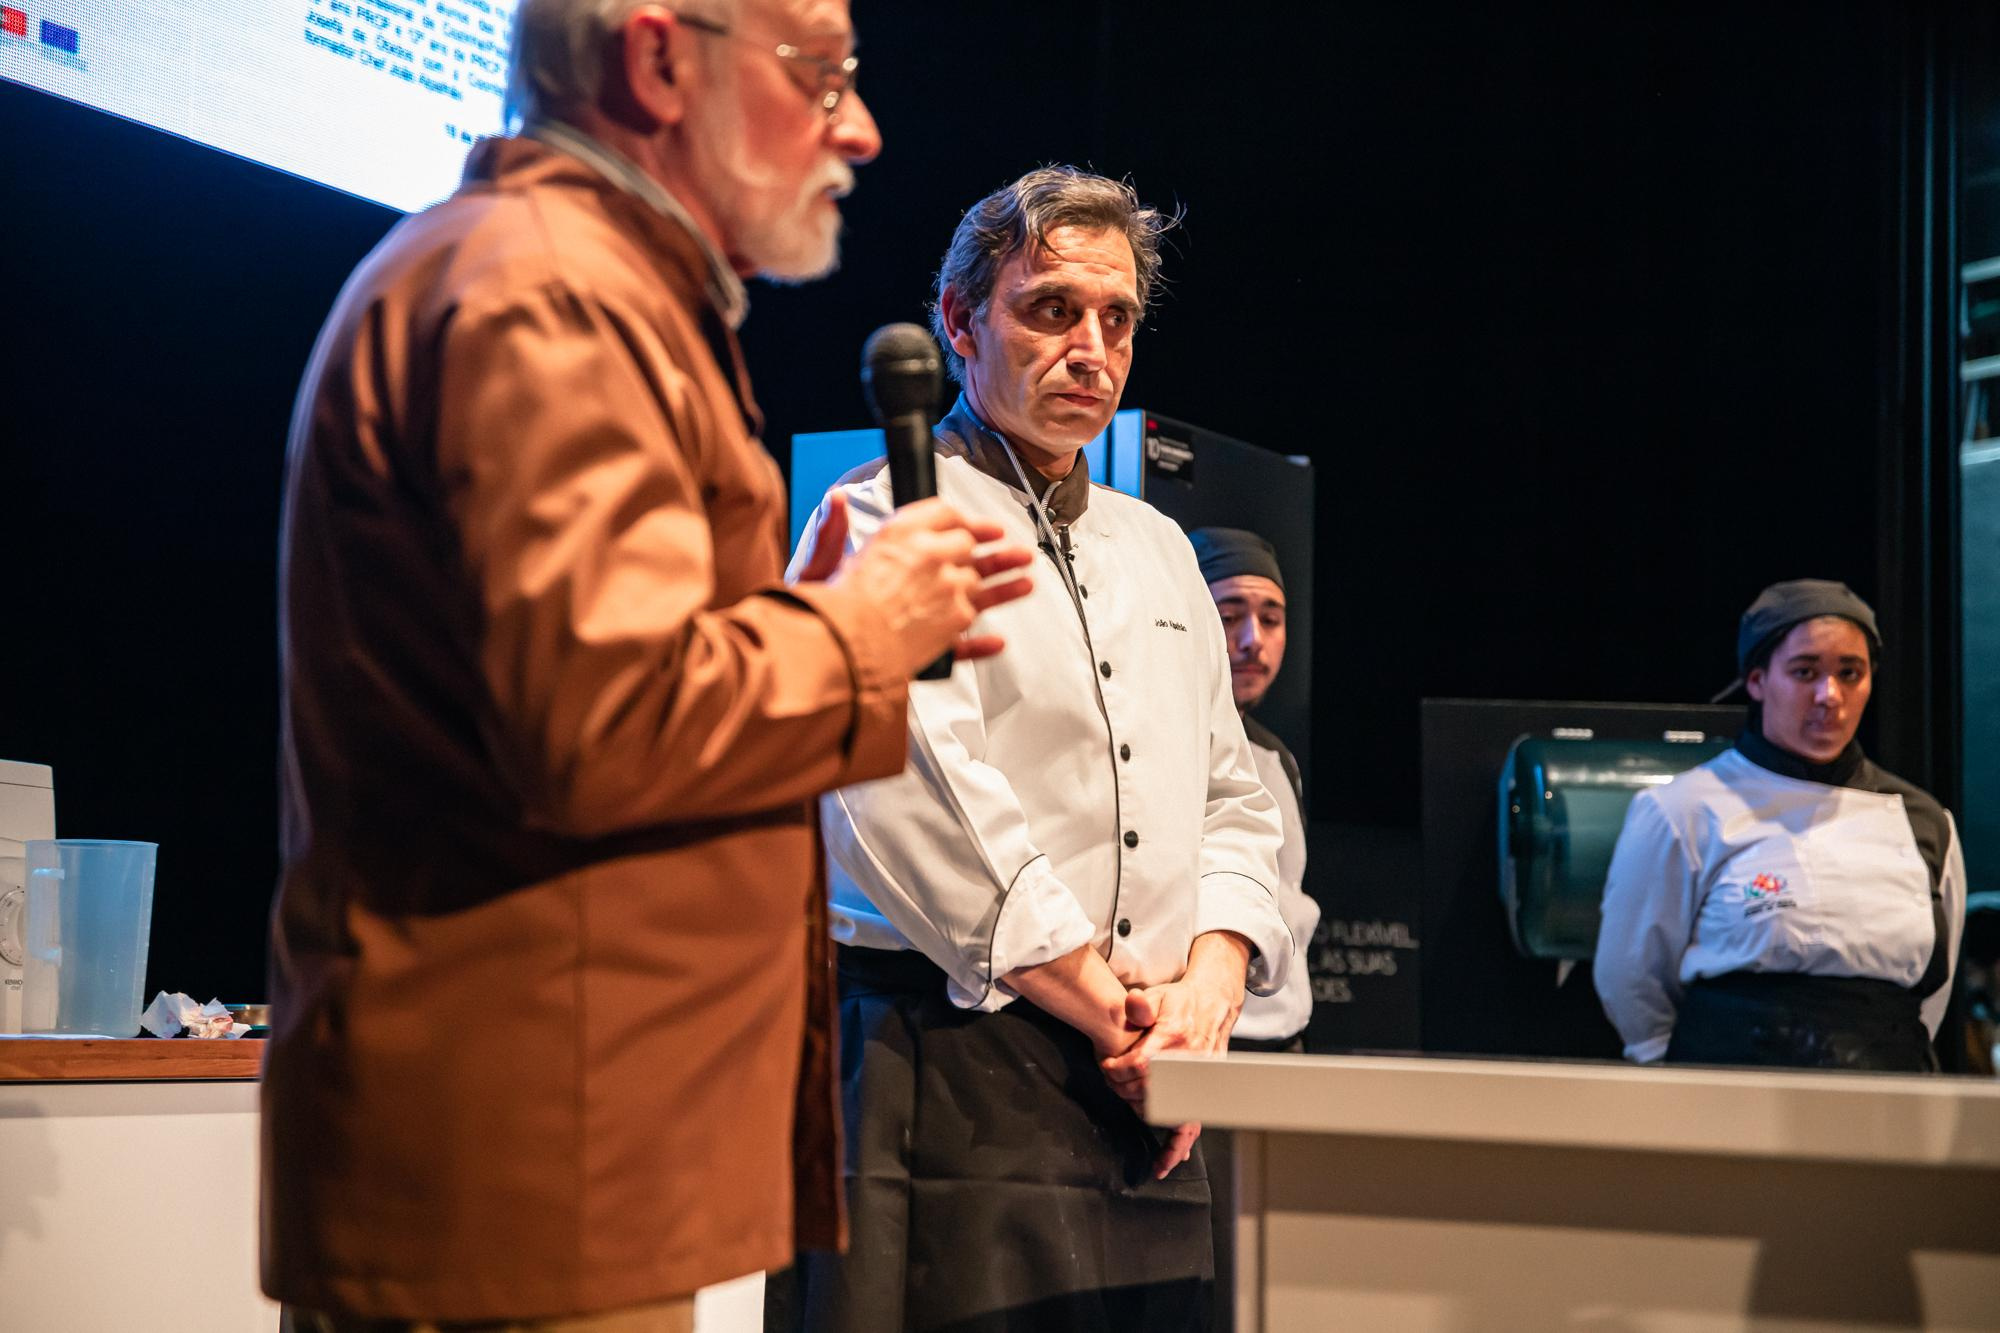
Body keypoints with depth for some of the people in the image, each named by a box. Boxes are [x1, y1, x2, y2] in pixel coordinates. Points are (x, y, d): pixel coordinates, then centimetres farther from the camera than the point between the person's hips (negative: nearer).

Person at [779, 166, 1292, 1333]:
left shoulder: (1157, 549, 21)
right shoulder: (888, 521, -2)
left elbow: (1231, 799, 20)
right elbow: (919, 797, -14)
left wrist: (1207, 992, 0)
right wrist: (1119, 1017, -12)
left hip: (1148, 1102, 6)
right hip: (956, 1069, -6)